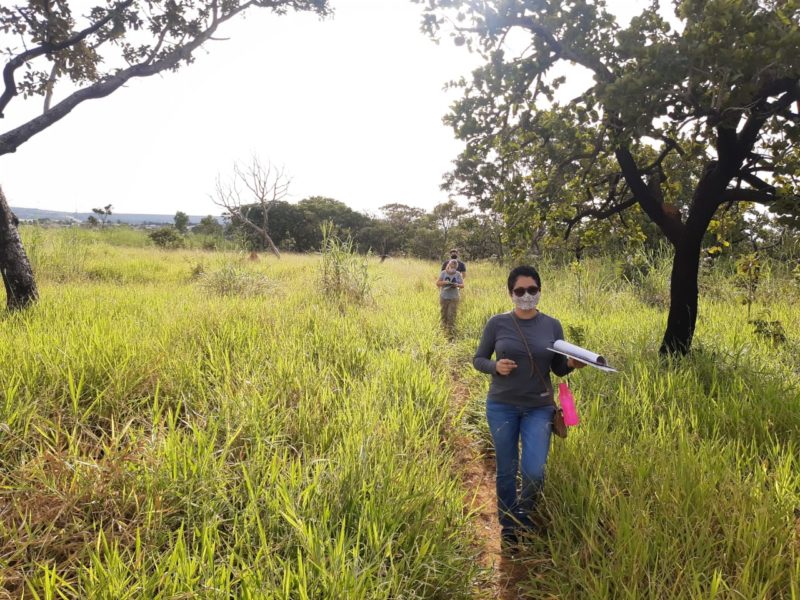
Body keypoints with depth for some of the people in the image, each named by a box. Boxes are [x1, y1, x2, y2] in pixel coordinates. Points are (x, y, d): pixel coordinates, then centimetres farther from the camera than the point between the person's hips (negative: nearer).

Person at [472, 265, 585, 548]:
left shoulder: (552, 326, -1)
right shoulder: (497, 323, -5)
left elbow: (559, 368, 6)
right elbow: (478, 359, 3)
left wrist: (572, 364, -16)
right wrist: (495, 366, -18)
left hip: (539, 409, 1)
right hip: (502, 407, 0)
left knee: (534, 472, -7)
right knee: (506, 471, 10)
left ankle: (524, 516, 27)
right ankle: (508, 526, 34)